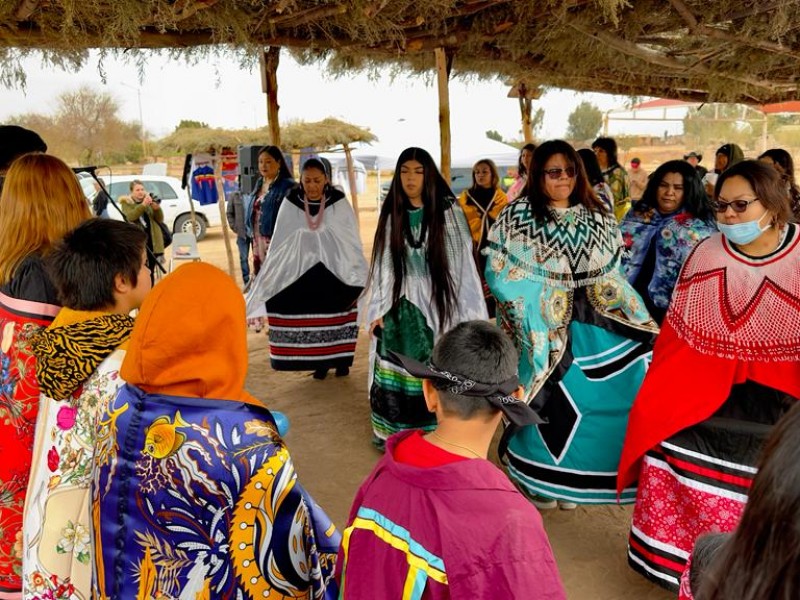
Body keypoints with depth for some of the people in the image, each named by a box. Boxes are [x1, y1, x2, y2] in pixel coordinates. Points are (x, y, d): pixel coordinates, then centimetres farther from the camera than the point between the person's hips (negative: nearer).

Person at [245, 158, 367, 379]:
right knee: (313, 318, 8)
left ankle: (341, 360, 21)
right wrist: (270, 275, 2)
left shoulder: (339, 204, -10)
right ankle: (320, 362, 19)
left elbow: (353, 241, -5)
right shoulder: (291, 204, -6)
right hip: (304, 271, 1)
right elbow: (279, 241, 1)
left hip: (336, 270, -1)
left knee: (338, 318, 8)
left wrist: (358, 276, -5)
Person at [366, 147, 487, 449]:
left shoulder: (448, 212, -3)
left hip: (438, 304, -3)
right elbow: (382, 265, 7)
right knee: (395, 372, 6)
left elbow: (462, 264, -5)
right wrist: (377, 310, 2)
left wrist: (468, 315, -8)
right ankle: (393, 431, 21)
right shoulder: (391, 215, 6)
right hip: (399, 308, 3)